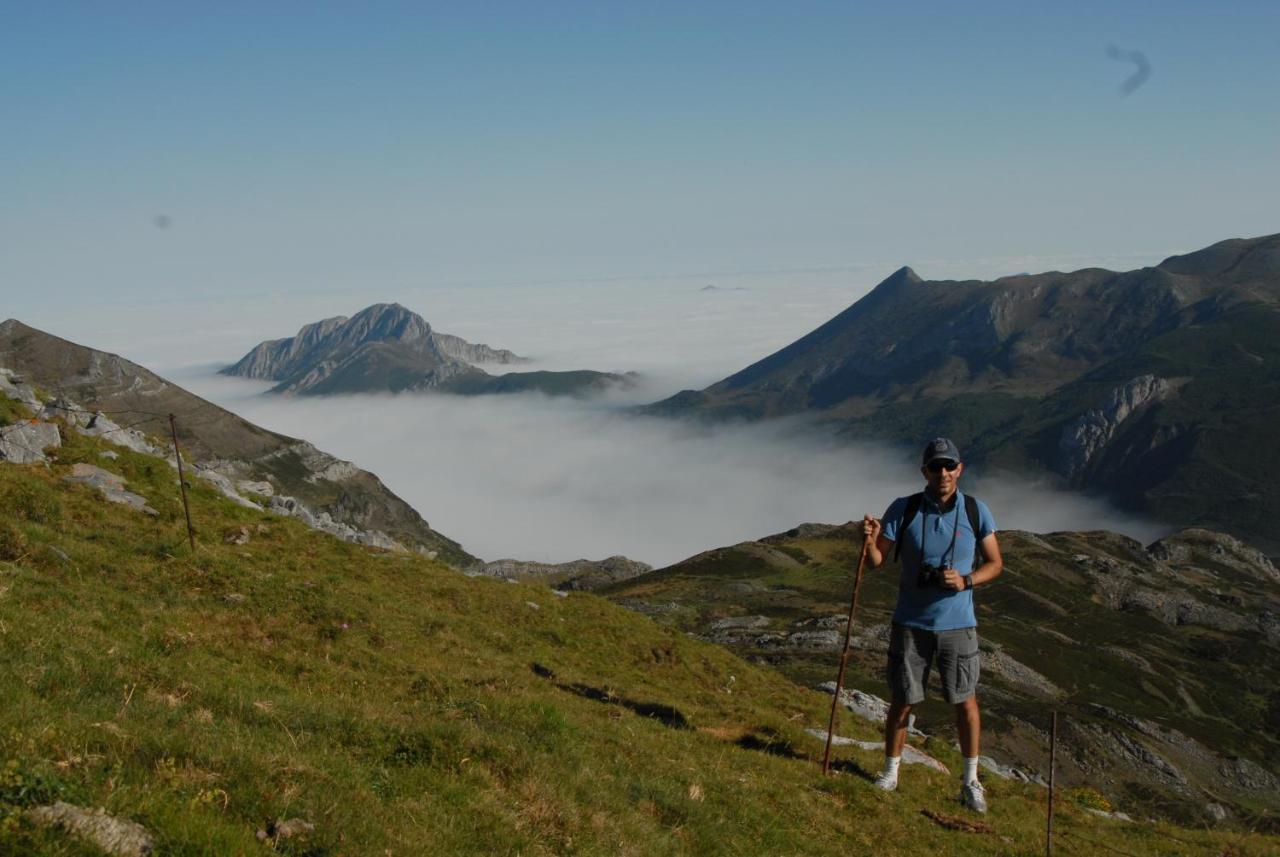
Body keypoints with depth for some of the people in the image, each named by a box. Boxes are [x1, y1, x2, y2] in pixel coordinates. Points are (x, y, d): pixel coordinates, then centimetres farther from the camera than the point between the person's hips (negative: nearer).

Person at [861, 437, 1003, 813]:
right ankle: (890, 772, 27)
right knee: (902, 701, 8)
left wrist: (965, 581, -16)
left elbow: (995, 563, 3)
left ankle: (970, 781, 25)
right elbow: (877, 561, -5)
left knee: (965, 701, 7)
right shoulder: (903, 509, -7)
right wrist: (869, 539, -27)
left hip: (957, 624, 0)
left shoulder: (975, 511, -5)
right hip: (911, 623, 0)